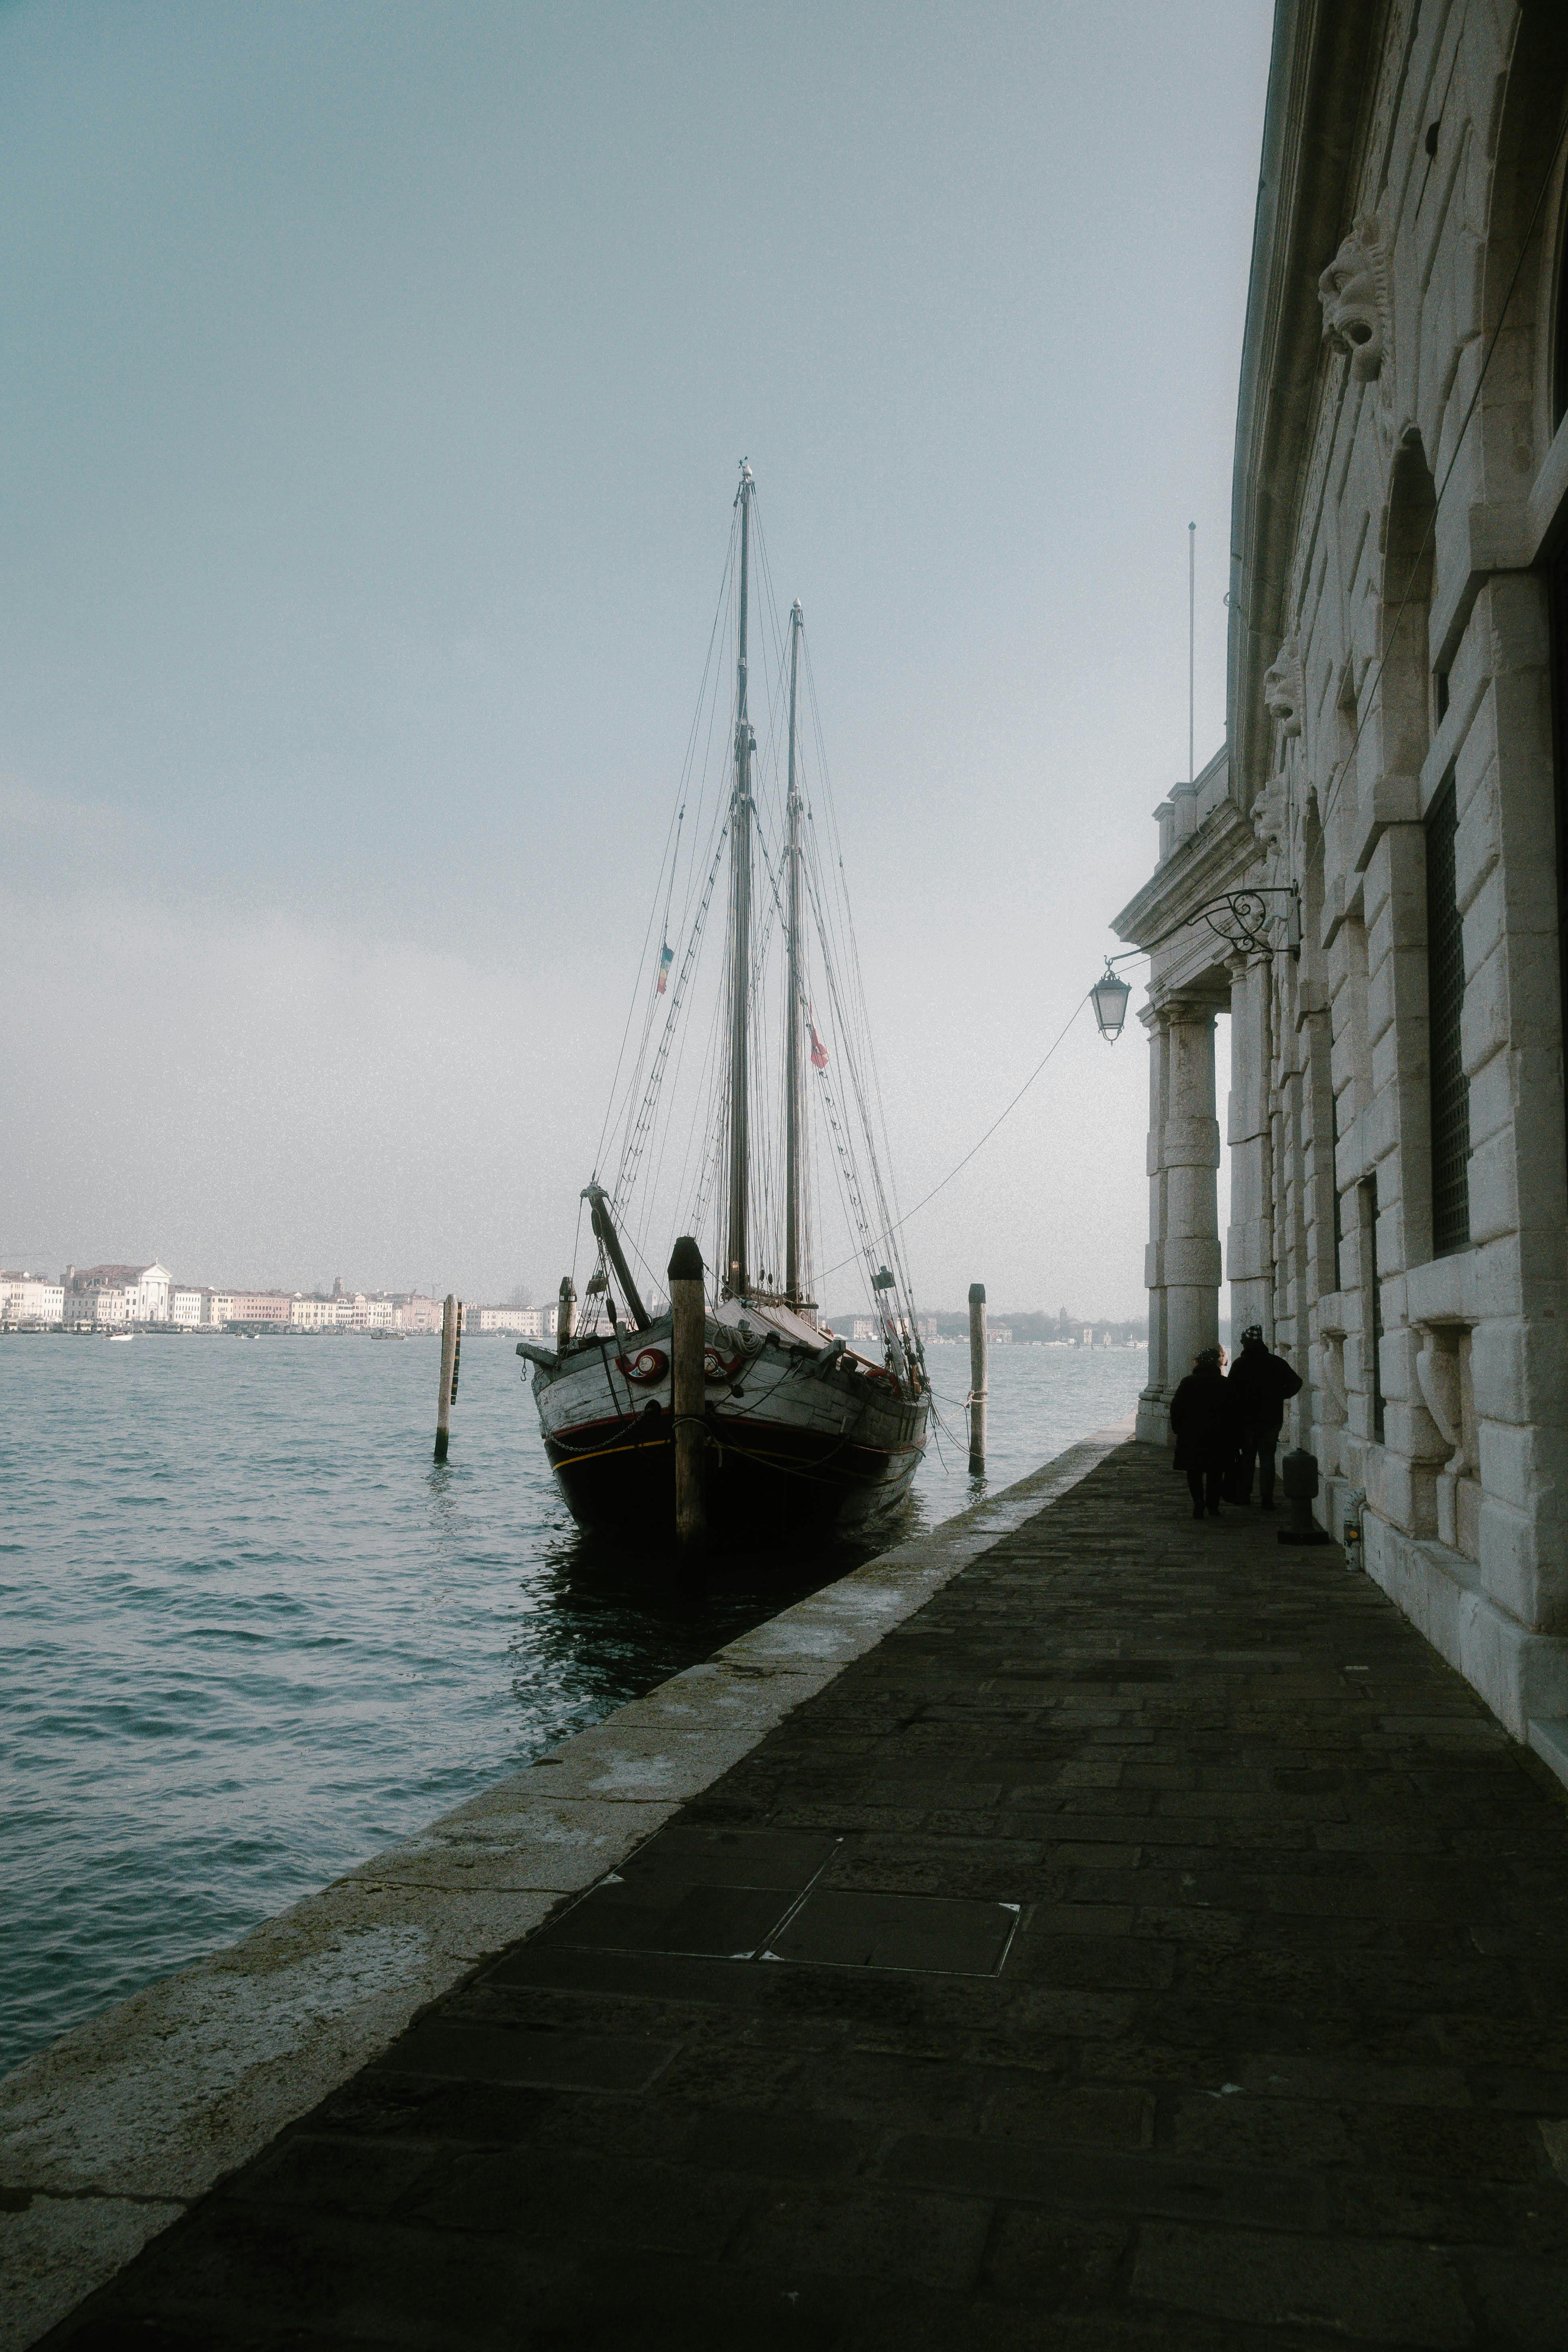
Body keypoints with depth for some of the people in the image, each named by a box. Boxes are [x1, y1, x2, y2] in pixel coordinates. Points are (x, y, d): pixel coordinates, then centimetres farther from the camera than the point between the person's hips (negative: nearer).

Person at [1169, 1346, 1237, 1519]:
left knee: (1194, 1470, 7)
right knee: (1215, 1472, 11)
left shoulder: (1188, 1382, -3)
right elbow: (1233, 1412, 1)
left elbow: (1176, 1407, -3)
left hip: (1192, 1434, -1)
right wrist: (1232, 1436, 7)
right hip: (1219, 1436, 1)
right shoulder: (1225, 1384, -1)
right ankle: (1213, 1506, 11)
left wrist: (1177, 1428, 8)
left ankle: (1198, 1500, -14)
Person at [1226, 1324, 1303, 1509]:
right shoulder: (1277, 1363, 1)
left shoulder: (1240, 1364, -6)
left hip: (1247, 1419, -1)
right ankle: (1267, 1499, -1)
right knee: (1267, 1457, 5)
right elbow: (1296, 1382, 1)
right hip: (1271, 1418, 1)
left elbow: (1231, 1391, -8)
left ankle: (1244, 1495, 13)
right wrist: (1279, 1396, 12)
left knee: (1247, 1457, 13)